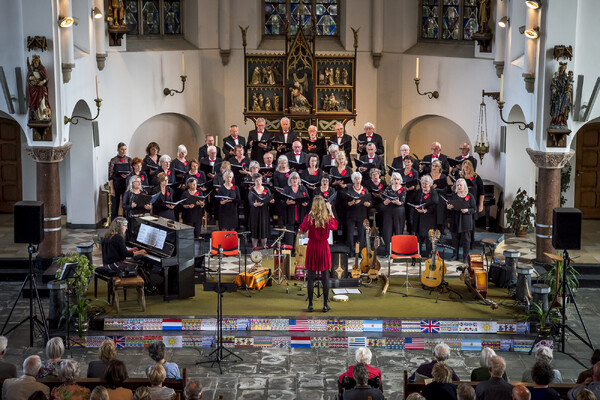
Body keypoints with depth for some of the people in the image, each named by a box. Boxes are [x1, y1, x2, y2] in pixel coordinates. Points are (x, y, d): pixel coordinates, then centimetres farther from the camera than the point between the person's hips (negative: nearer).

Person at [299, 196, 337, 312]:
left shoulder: (309, 218, -11)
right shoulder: (328, 218, -6)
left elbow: (302, 230, 4)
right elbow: (335, 226, 15)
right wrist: (330, 211, 18)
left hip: (312, 248, -1)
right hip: (324, 247, 1)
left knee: (311, 278, 5)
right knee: (325, 277, 6)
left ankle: (310, 305, 8)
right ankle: (325, 305, 9)